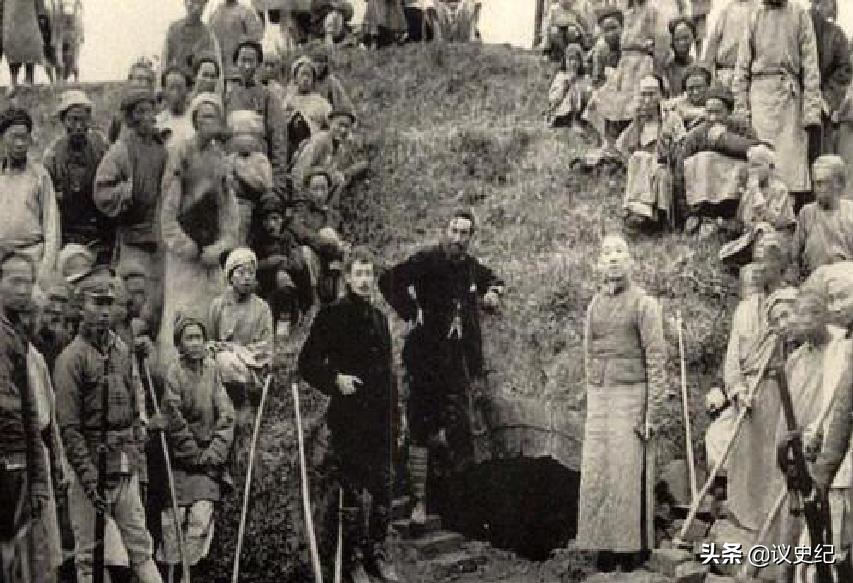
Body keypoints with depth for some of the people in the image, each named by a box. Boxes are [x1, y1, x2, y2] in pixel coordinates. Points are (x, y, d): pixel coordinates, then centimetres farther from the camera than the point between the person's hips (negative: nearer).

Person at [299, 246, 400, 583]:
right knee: (352, 490, 1)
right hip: (347, 418, -5)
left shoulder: (379, 319, 15)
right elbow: (307, 363, -4)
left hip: (380, 419, 5)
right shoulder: (332, 316, -3)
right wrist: (335, 379, -19)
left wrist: (395, 416, 17)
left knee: (384, 488, 6)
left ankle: (377, 553, 19)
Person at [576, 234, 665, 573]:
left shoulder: (643, 303, -4)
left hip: (631, 393, -5)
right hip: (598, 396, 5)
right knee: (595, 475, 4)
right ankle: (605, 546, 13)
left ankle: (632, 549, 6)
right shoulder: (594, 305, 13)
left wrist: (653, 413, -12)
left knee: (628, 476, -3)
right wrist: (591, 400, 12)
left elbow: (656, 361, -7)